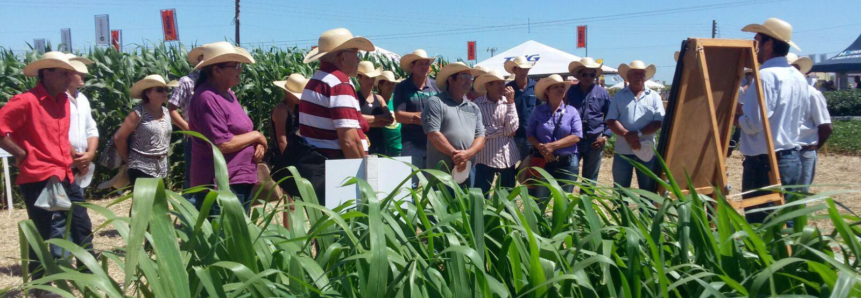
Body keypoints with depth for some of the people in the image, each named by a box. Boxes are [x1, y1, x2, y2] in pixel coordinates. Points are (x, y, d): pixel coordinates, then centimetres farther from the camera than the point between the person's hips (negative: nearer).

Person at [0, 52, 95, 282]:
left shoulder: (63, 99, 12)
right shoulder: (26, 101, -13)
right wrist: (23, 154, -12)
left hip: (65, 176, 8)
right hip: (39, 179, -8)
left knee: (83, 226, 12)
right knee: (41, 236, 2)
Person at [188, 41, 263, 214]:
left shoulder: (227, 94, 13)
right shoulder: (207, 98, -17)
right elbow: (221, 144, -23)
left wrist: (258, 144, -2)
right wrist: (256, 136, -11)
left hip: (241, 181, 10)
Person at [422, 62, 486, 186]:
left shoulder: (473, 108, 15)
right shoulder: (436, 102, -3)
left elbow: (480, 137, 7)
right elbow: (433, 134, -13)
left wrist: (467, 154, -13)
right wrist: (455, 154, -17)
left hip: (467, 173, 6)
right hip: (440, 174, -5)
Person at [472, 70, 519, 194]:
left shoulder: (507, 102, 4)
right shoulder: (477, 104, -8)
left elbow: (512, 128, -7)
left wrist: (510, 102, -11)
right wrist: (504, 131, -9)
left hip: (509, 158, 5)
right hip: (486, 158, -5)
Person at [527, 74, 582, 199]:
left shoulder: (572, 111, 3)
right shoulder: (538, 111, 5)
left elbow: (576, 136, -8)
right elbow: (530, 134, 1)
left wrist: (553, 145, -16)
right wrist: (541, 147, -18)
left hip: (567, 163, 0)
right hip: (542, 161, 0)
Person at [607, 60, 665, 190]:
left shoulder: (654, 96, 6)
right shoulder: (619, 96, 6)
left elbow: (659, 121, -3)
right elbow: (611, 121, -3)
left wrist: (639, 134, -16)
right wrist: (627, 135, -18)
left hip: (647, 150, 0)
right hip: (623, 150, 0)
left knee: (647, 190, 8)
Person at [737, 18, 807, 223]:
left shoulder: (765, 76, -16)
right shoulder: (798, 78, 12)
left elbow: (753, 124, -20)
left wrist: (732, 116, -1)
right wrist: (740, 108, 14)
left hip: (765, 162, -9)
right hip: (793, 158, 9)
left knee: (760, 227, -3)